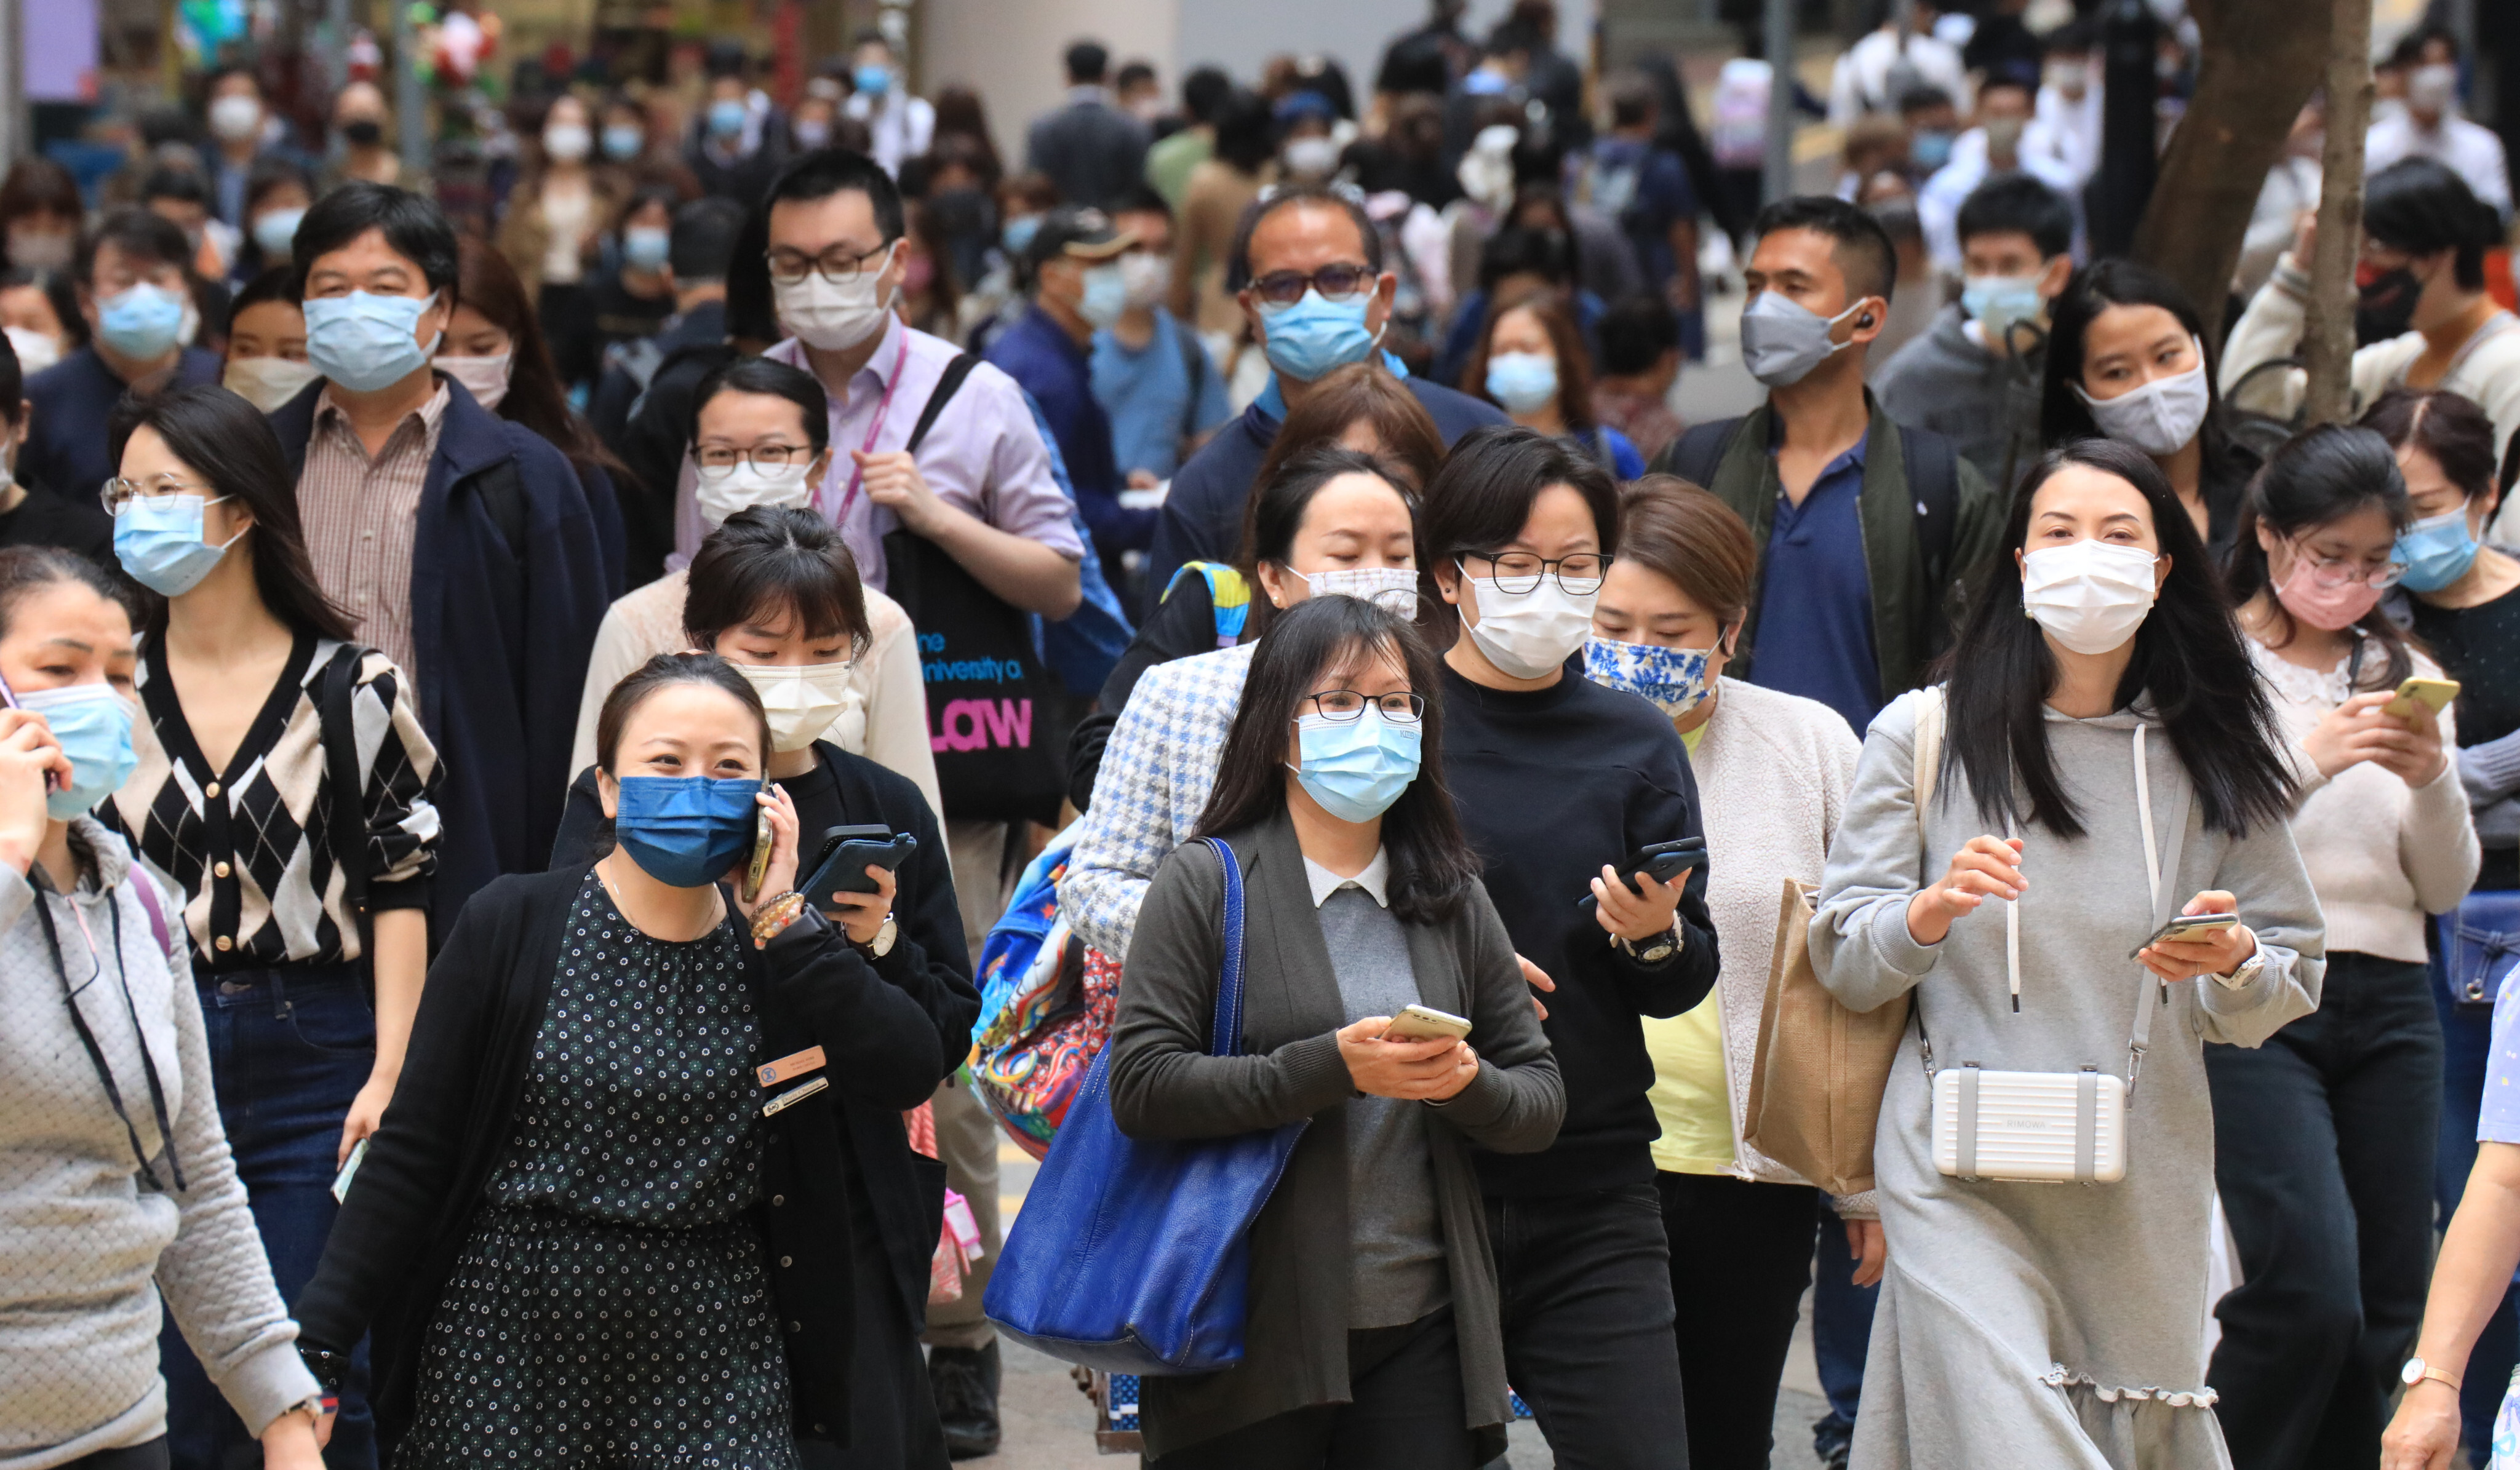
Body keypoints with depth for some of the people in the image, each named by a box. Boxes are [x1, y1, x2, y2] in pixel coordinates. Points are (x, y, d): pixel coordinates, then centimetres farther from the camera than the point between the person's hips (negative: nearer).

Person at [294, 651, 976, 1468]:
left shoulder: (775, 942, 3)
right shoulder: (512, 929, -2)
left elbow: (913, 1069, -12)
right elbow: (413, 1153, -2)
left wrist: (783, 920, -12)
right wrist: (317, 1343, -8)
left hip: (716, 1356, 1)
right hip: (514, 1353, -1)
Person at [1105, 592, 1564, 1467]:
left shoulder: (1455, 901, 12)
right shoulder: (1206, 885, -1)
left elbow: (1543, 1101, 13)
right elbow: (1141, 1087, -12)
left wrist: (1468, 1085, -10)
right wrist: (1332, 1068, -19)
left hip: (1422, 1330, 4)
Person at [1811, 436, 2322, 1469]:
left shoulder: (2213, 756, 8)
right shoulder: (1925, 735, 3)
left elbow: (2291, 987, 10)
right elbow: (1841, 965, 2)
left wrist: (2233, 965, -13)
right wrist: (1930, 915, -18)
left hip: (2146, 1185, 2)